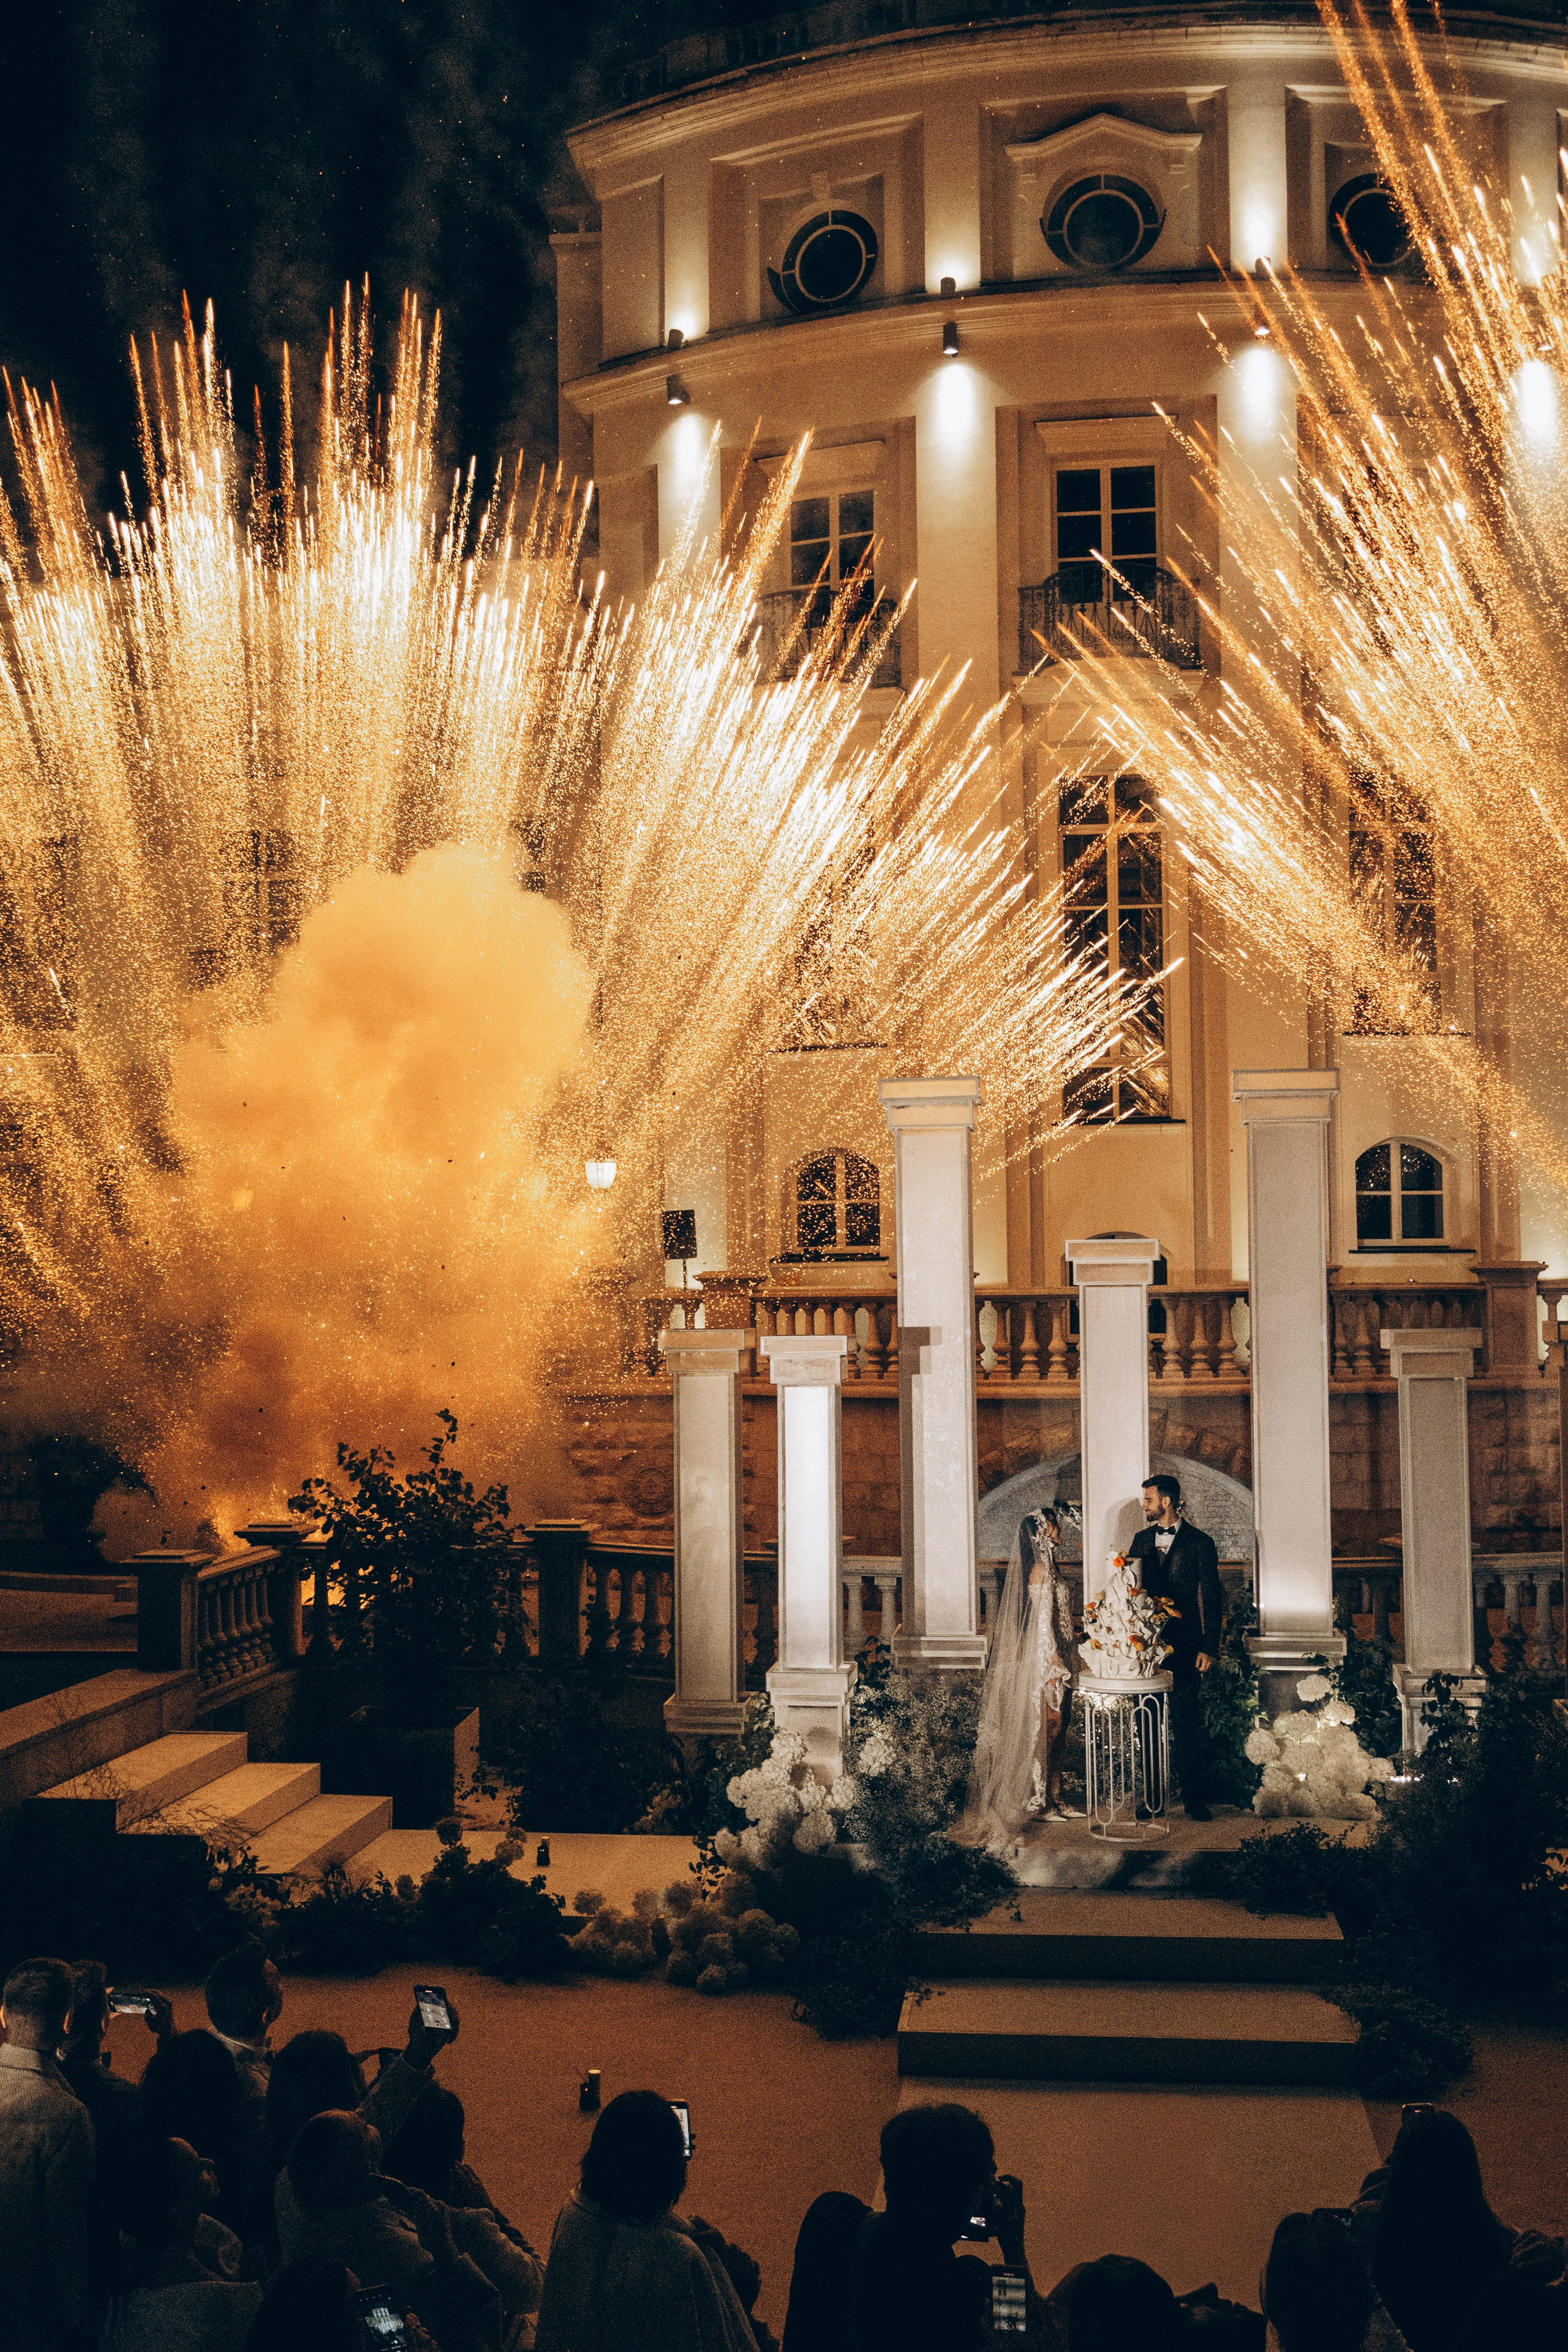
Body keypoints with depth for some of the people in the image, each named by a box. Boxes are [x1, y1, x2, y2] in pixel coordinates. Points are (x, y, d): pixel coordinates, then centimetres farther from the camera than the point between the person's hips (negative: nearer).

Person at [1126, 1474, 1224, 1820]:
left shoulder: (1199, 1543, -1)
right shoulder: (1141, 1539, 13)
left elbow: (1212, 1599, -2)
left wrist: (1210, 1648, -7)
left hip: (1183, 1645, -4)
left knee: (1185, 1722, -4)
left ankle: (1193, 1799, 4)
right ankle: (1152, 1797, 14)